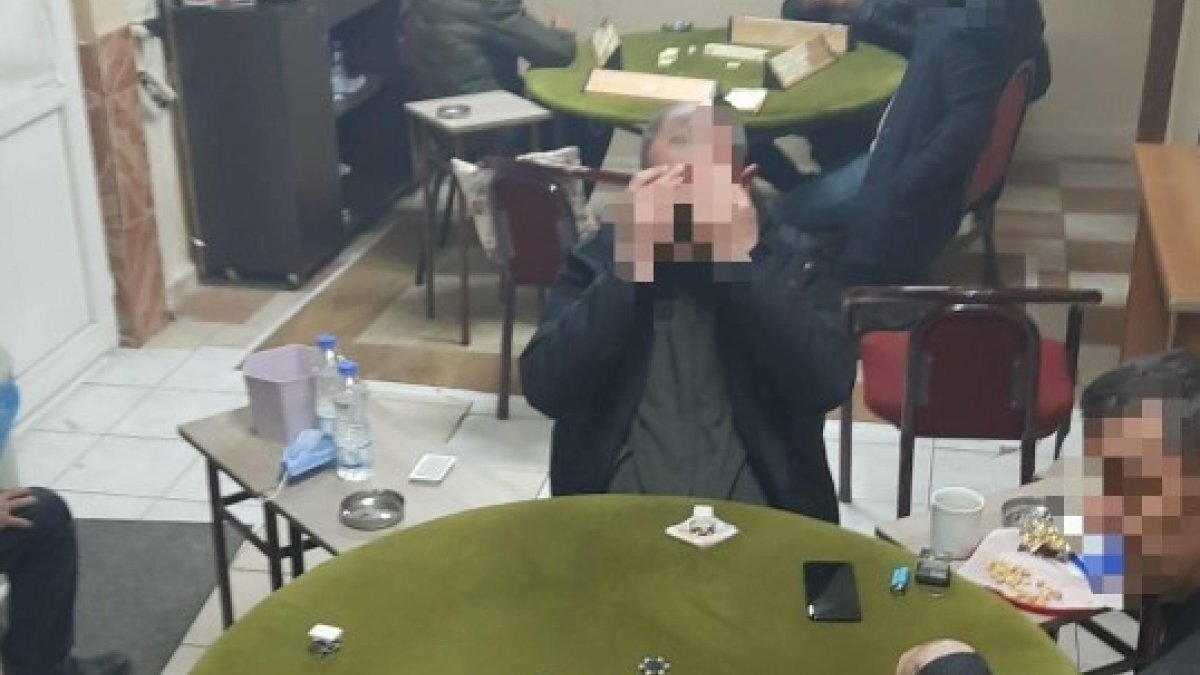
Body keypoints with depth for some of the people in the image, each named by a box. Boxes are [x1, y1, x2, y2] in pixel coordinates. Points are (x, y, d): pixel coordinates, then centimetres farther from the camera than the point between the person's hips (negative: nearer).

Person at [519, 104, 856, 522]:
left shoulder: (788, 260, 5)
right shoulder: (597, 259, 5)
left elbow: (828, 386, -10)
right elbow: (545, 390, -8)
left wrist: (743, 262, -12)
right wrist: (628, 264, -12)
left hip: (758, 515, 1)